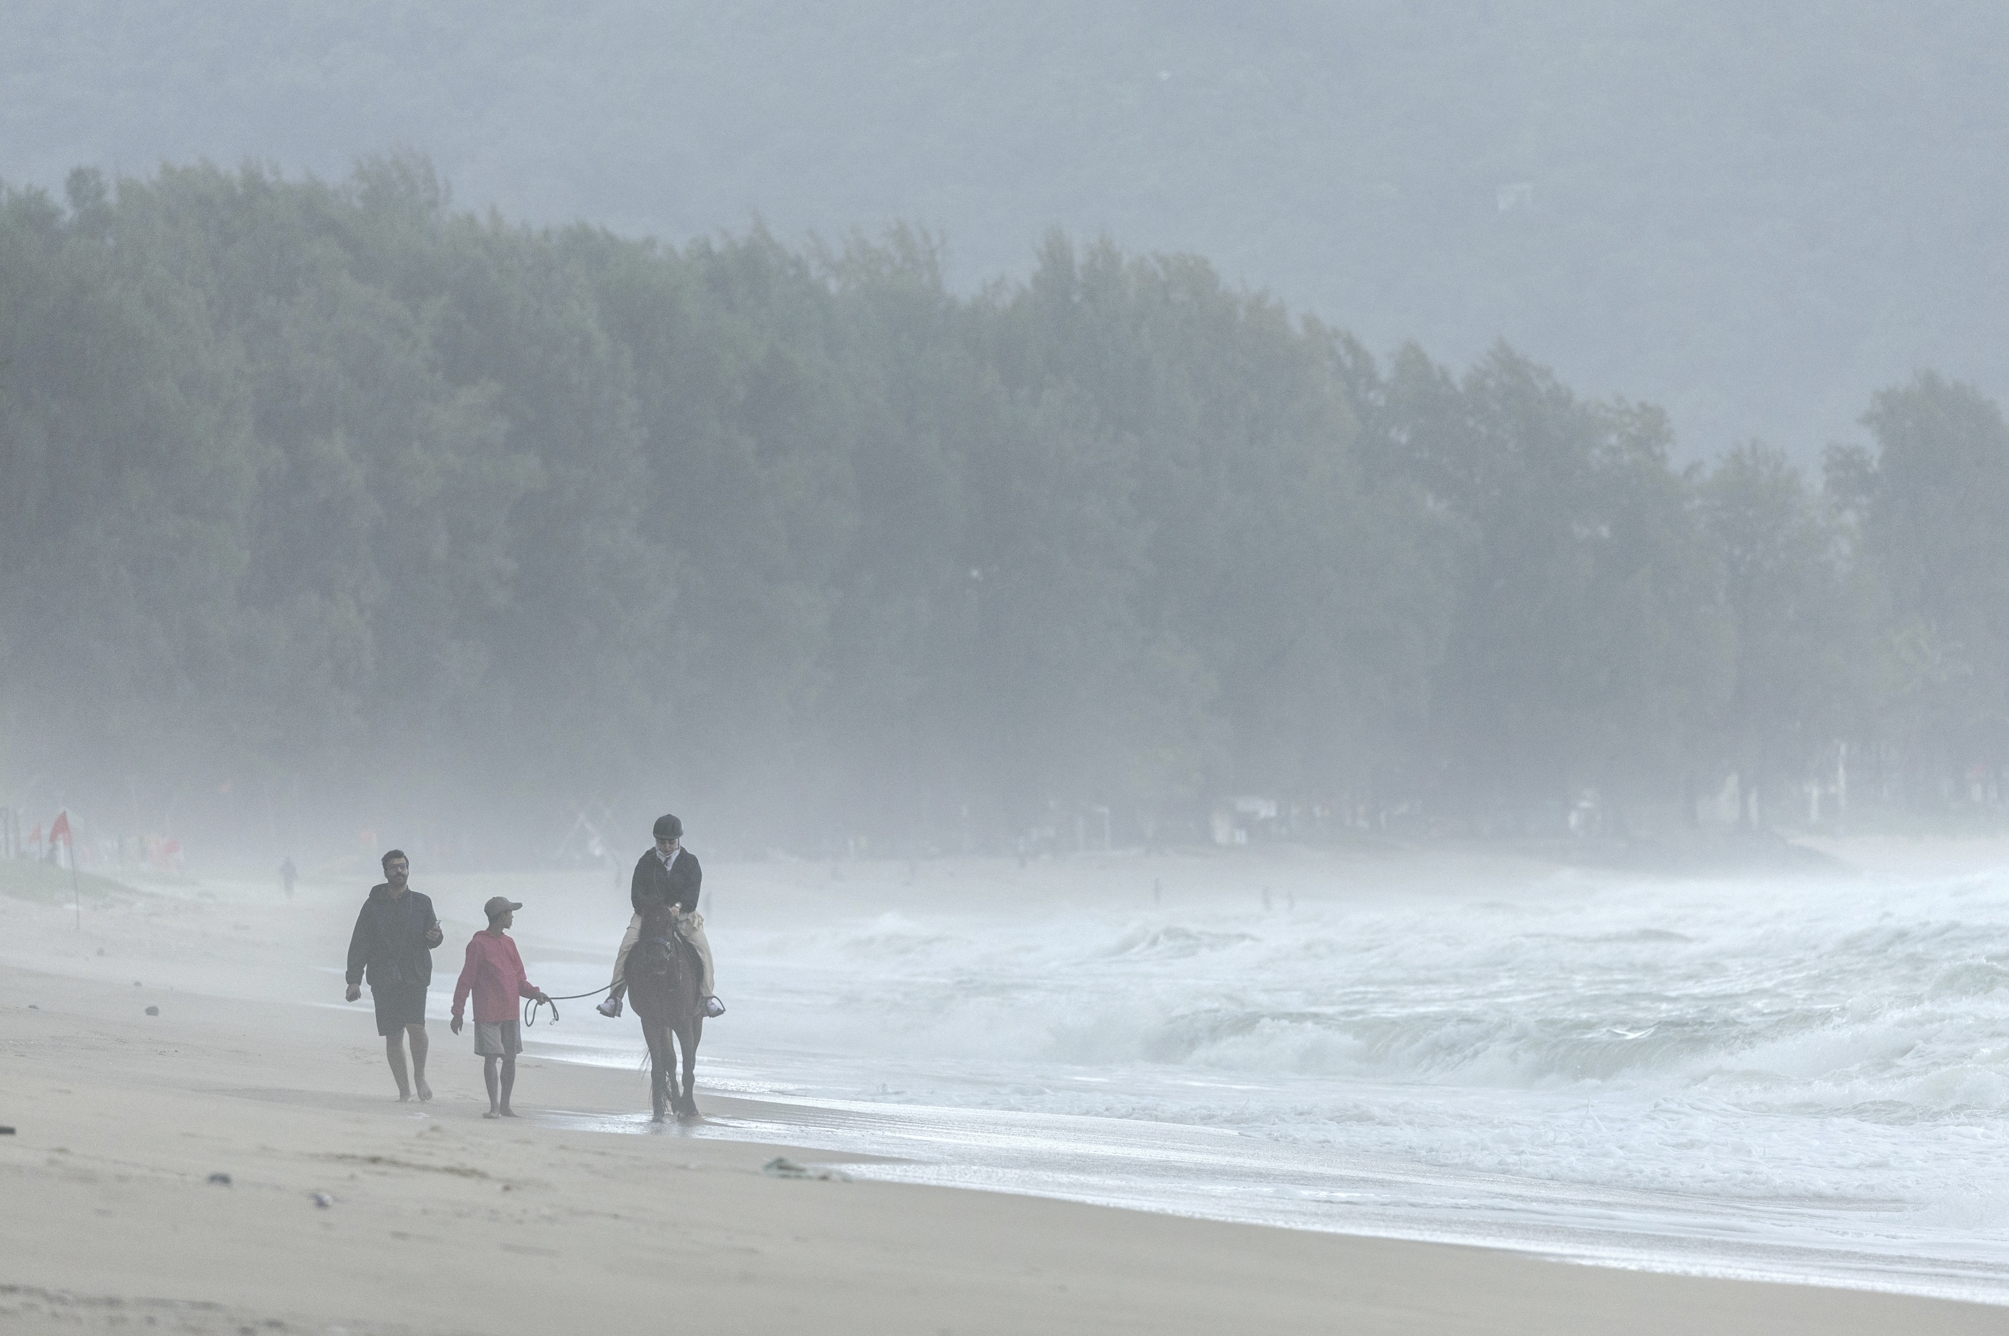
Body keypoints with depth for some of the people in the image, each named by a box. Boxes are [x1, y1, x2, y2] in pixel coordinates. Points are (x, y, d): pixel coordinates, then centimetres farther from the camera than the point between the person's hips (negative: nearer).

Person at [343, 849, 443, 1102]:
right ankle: (403, 1089, 10)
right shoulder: (373, 905, 8)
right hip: (384, 978, 1)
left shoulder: (421, 903, 9)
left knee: (416, 1025, -19)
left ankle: (420, 1075, 4)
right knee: (393, 1036, 0)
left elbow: (431, 936, 16)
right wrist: (354, 979, -2)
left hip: (415, 975, -1)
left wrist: (435, 937, -10)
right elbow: (359, 944, 6)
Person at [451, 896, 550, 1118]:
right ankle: (494, 1106, -6)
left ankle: (505, 1105, 14)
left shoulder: (508, 943, 14)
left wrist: (534, 992, 1)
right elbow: (466, 980, -5)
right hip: (487, 1014, -6)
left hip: (510, 1013, 6)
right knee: (491, 1058, -8)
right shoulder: (478, 944, -6)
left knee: (510, 1059, 6)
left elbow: (518, 979, 19)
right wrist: (458, 1012, -7)